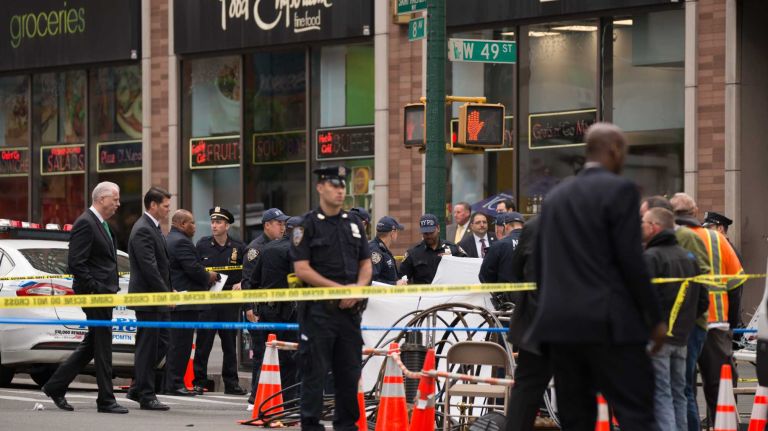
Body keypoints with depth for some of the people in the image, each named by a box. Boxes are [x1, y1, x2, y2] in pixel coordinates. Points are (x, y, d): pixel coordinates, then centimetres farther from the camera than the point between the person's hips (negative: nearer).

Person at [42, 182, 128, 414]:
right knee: (102, 344, -5)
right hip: (94, 294, -10)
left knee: (91, 344, 14)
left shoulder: (102, 225, 18)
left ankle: (56, 386, 20)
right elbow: (76, 263, -20)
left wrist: (110, 289, 15)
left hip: (103, 293, 10)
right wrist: (95, 289, -19)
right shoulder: (85, 223, -14)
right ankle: (106, 400, -1)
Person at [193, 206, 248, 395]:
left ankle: (231, 383, 13)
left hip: (230, 300, 1)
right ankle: (199, 382, 2)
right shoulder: (203, 245, 4)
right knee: (203, 343, -3)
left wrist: (241, 284, -5)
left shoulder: (239, 248, 4)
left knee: (230, 344, 7)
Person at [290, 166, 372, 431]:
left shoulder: (354, 224, 15)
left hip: (350, 309, 5)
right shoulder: (307, 226, -3)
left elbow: (366, 265, 17)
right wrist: (340, 288, -14)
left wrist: (357, 289, -4)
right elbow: (302, 270, -10)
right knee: (315, 371, -4)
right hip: (318, 310, -5)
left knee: (350, 370, 8)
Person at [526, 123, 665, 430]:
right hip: (609, 322, -6)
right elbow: (631, 260, -11)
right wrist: (655, 318, -4)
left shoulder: (555, 195, 15)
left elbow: (542, 264, 15)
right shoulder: (619, 189, -5)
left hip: (559, 324, 7)